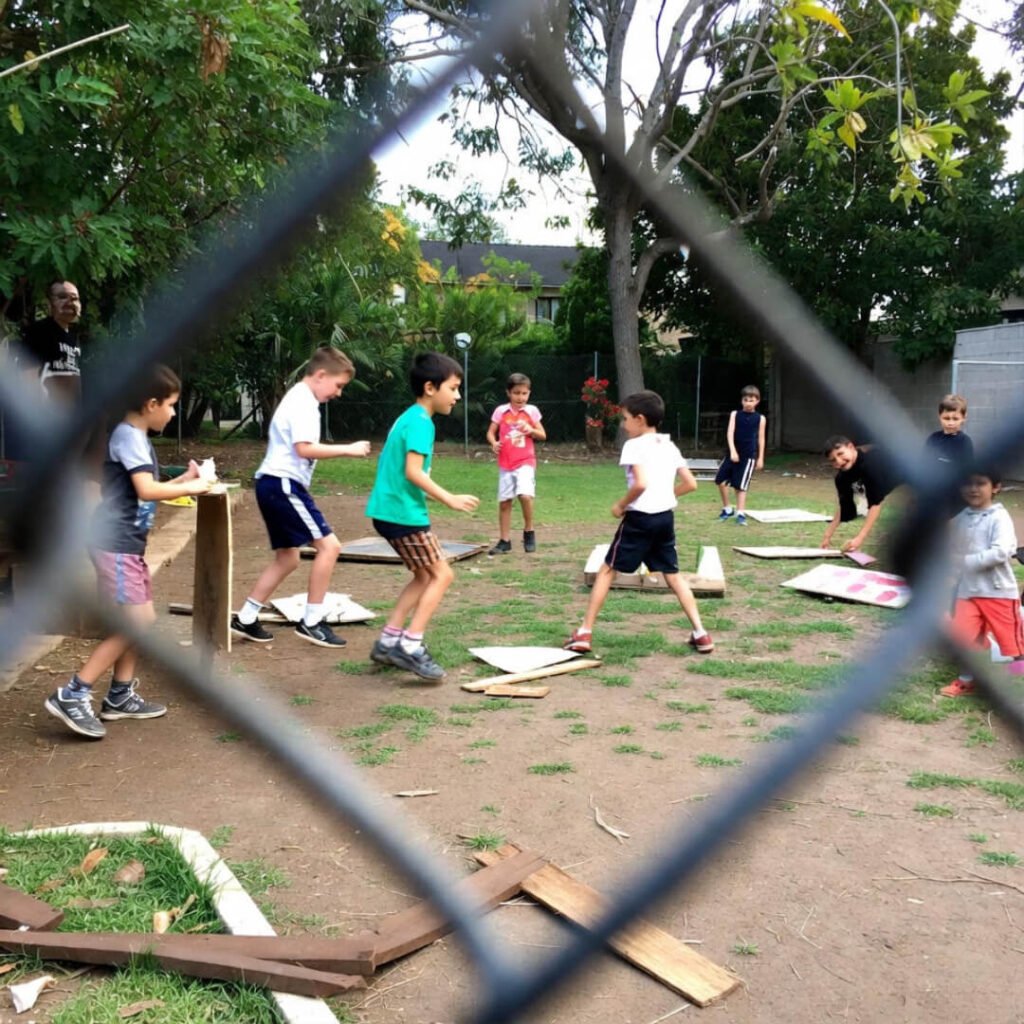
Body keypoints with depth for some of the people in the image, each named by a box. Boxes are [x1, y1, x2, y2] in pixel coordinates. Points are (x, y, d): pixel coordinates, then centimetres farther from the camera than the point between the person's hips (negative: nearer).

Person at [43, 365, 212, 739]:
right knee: (139, 623, -11)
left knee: (138, 622, 14)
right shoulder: (128, 436, -15)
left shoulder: (138, 438, 16)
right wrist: (191, 488, -14)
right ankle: (72, 695, -7)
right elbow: (147, 491, -25)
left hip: (128, 545, 11)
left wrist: (183, 480, 8)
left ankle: (121, 696, 22)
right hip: (115, 545, -11)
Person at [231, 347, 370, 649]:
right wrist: (347, 450, -19)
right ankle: (311, 622, -5)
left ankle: (245, 619, 19)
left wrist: (341, 451, 17)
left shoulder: (298, 399, 19)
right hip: (284, 484, -11)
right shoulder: (302, 402, -13)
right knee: (329, 545, -10)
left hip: (273, 485, 11)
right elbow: (304, 448, -24)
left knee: (288, 558, 16)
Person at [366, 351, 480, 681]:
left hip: (390, 510, 10)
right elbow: (413, 472, -23)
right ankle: (410, 645, -5)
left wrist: (438, 497, 17)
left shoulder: (408, 418, 16)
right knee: (441, 574, -2)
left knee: (424, 575, 17)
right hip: (403, 513, -10)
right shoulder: (421, 422, -15)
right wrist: (449, 499, -19)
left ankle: (388, 641, 19)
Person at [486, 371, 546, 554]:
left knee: (525, 495, -22)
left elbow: (543, 436, 6)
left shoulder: (532, 411, 1)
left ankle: (529, 532, 0)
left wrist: (531, 430, -14)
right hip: (505, 464, 2)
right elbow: (490, 432, 6)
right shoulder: (501, 411, 1)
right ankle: (504, 541, 15)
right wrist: (494, 443, -15)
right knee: (504, 502, 5)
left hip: (525, 462, -2)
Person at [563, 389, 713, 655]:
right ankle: (701, 634, 9)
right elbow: (691, 484, 11)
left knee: (607, 571, 4)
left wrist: (621, 504, -9)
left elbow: (640, 484, -24)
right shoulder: (670, 446, 12)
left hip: (640, 518, -6)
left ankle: (584, 633, 4)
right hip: (665, 517, 6)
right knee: (673, 575, 15)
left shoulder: (634, 445, -9)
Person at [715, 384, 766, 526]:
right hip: (734, 453, 3)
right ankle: (727, 509, 19)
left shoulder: (760, 418, 1)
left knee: (741, 485, -5)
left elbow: (761, 439, 4)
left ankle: (740, 514, 1)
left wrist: (760, 458, 1)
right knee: (721, 480, 2)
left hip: (749, 455, -3)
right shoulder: (735, 414, 2)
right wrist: (732, 451, -18)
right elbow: (730, 433, -6)